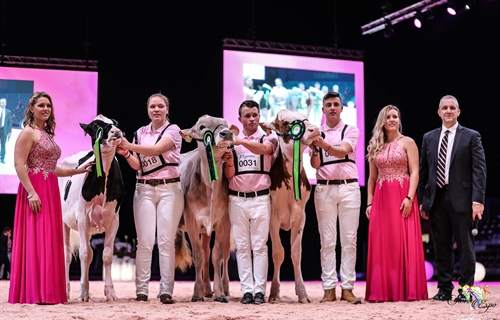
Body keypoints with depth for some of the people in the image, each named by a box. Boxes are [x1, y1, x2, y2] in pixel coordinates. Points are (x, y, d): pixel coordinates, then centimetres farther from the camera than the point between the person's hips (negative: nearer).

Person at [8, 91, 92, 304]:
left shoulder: (48, 134, 19)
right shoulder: (28, 132, -6)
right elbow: (19, 164, -15)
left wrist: (78, 171, 16)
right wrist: (31, 192, -23)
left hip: (50, 192, 9)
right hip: (35, 192, -9)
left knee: (49, 241, 7)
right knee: (34, 240, -8)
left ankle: (47, 292, 11)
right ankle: (33, 293, -6)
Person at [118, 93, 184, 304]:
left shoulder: (172, 130, 0)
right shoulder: (141, 132, 12)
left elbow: (156, 150, -18)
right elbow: (137, 165, 6)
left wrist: (129, 146, -25)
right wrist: (126, 153, -12)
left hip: (169, 189, -3)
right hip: (144, 189, 3)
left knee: (166, 240, -5)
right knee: (145, 241, -3)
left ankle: (166, 290, -2)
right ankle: (141, 290, 1)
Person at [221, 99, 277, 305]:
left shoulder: (268, 139, 5)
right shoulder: (231, 142, 10)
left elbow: (264, 149, -20)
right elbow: (229, 176, 7)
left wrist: (242, 142, -34)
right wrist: (229, 162, -13)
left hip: (260, 199, -2)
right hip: (237, 199, 2)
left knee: (260, 246, -2)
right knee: (242, 246, 2)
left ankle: (260, 290, -1)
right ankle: (246, 289, 5)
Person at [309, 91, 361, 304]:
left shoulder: (351, 131, 6)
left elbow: (342, 151, -13)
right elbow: (315, 165, 2)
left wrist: (325, 145, -32)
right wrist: (314, 148, -18)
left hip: (348, 188, -1)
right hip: (324, 189, 1)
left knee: (349, 239, -1)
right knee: (327, 240, 0)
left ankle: (347, 288, 1)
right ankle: (329, 288, 2)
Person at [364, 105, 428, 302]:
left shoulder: (407, 143, 3)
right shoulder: (375, 146, 14)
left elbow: (414, 172, -5)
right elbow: (372, 177, 14)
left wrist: (409, 198, -16)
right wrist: (369, 203, 5)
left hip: (402, 197, -4)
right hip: (381, 199, 4)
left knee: (404, 243, -4)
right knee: (381, 245, 2)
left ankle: (406, 290, 0)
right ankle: (383, 291, 6)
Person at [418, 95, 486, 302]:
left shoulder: (471, 137, 2)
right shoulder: (429, 138, 13)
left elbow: (479, 169, -4)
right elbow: (423, 171, 13)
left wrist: (477, 199, -13)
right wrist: (422, 200, 7)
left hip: (461, 198, -3)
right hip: (436, 198, 3)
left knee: (465, 245, 0)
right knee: (441, 246, 7)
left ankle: (465, 289, 6)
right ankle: (444, 289, 14)